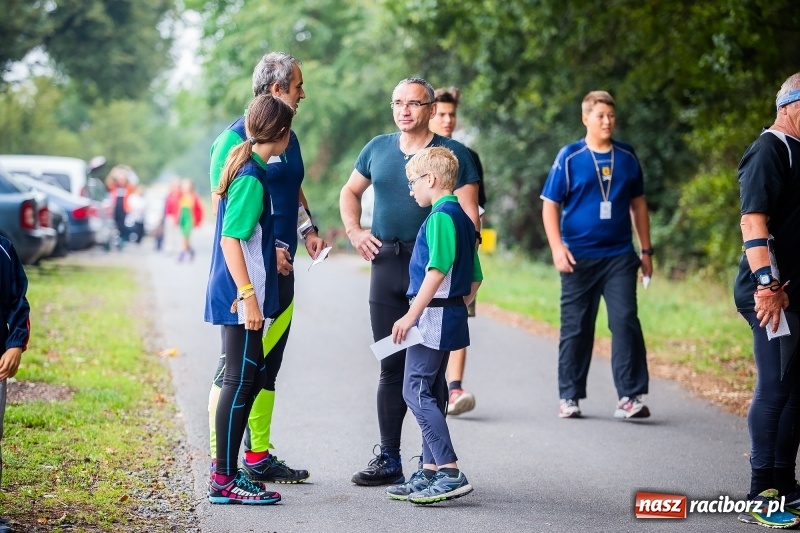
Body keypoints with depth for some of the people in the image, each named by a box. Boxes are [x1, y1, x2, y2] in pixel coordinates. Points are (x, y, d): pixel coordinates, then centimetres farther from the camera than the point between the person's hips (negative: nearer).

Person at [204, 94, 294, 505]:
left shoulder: (247, 169, 13)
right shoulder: (251, 178, -16)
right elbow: (230, 240, -21)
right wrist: (248, 296, -22)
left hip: (239, 296, 10)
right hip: (241, 299, -10)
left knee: (252, 377, 15)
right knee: (240, 380, -6)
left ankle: (226, 468, 21)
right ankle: (224, 481, -2)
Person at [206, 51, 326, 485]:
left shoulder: (287, 138, 16)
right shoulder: (235, 138, -10)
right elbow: (223, 205, -14)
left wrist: (308, 229, 12)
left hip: (282, 267, 9)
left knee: (267, 364, 12)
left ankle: (259, 457, 20)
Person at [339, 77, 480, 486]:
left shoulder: (453, 154, -3)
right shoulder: (378, 148, 11)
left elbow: (469, 219, -8)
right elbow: (350, 192, 26)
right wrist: (354, 231, 9)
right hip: (386, 265, 5)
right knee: (391, 365, 10)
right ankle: (389, 459, 17)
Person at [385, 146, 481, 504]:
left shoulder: (441, 216, -14)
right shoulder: (461, 218, 16)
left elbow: (437, 270, -23)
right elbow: (475, 279, 19)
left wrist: (412, 316, -23)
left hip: (434, 314, -10)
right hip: (450, 318, 10)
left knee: (416, 390, -10)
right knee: (432, 393, 14)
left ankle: (451, 473, -15)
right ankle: (430, 472, 20)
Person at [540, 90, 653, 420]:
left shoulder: (627, 157, 8)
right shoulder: (570, 157, -1)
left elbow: (637, 203, 16)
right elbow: (550, 205, -1)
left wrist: (646, 249, 14)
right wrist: (557, 246, -13)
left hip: (619, 256, 2)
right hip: (579, 257, -2)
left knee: (626, 322, -8)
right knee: (575, 328, 6)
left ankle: (630, 397, -6)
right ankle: (569, 397, 15)